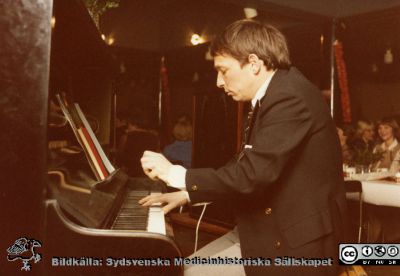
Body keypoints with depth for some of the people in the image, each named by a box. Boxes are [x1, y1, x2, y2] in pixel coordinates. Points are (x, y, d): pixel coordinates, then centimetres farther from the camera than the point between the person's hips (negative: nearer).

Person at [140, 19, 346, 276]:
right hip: (269, 226, 9)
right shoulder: (275, 94, 11)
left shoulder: (290, 97, -21)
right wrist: (186, 194, 10)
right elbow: (246, 167, 15)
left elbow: (251, 176, -29)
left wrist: (175, 174, -16)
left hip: (292, 240, -9)